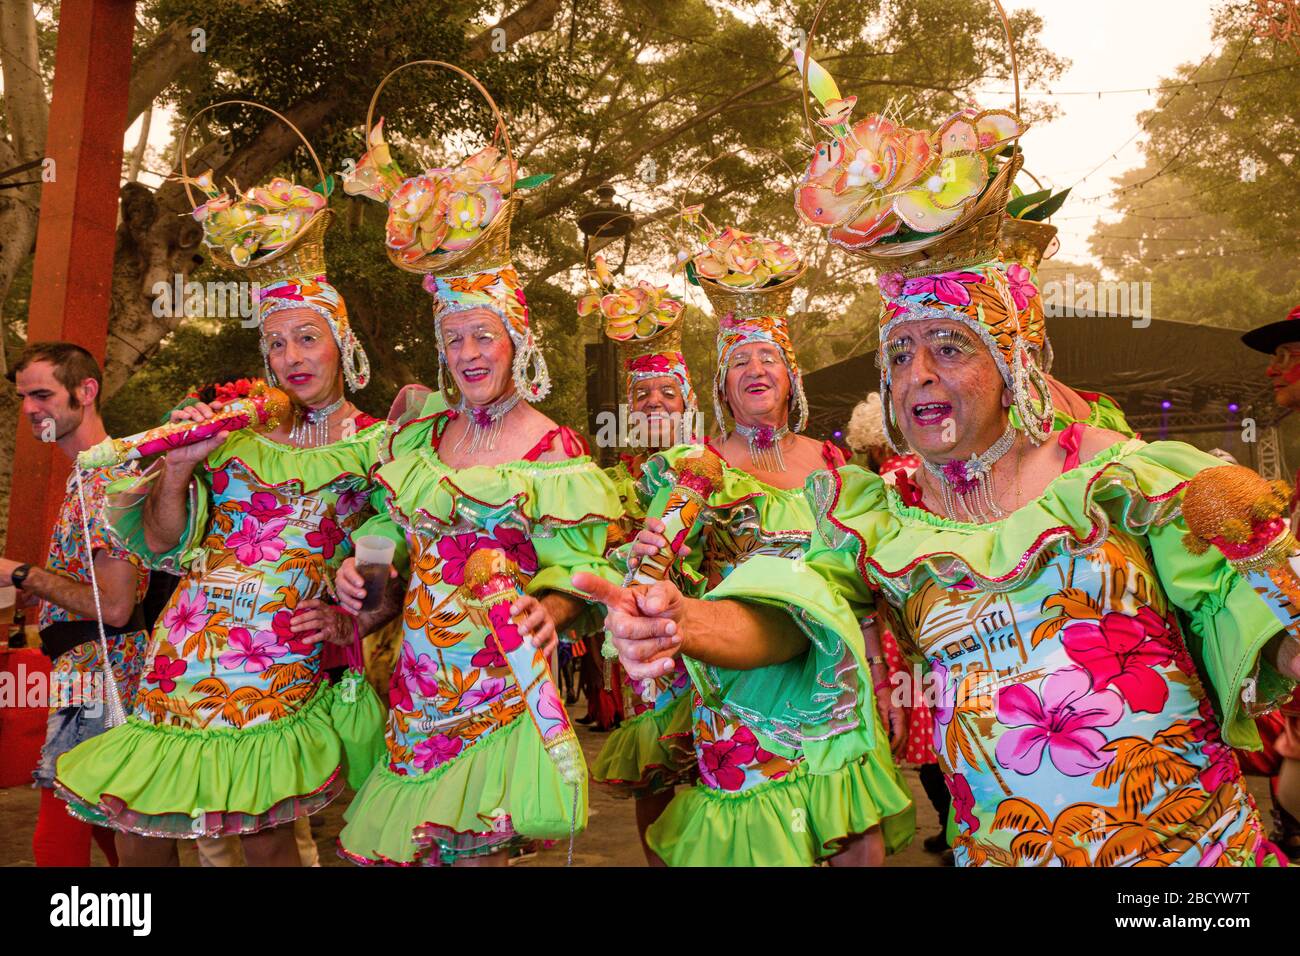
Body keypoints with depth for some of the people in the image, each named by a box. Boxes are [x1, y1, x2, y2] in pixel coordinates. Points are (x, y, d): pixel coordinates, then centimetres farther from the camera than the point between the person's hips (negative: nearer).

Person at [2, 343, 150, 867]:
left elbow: (115, 606, -22)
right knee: (108, 829, 19)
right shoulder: (88, 476, 16)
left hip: (94, 679, -10)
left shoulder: (108, 479, -16)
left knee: (58, 841, -5)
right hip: (96, 678, 10)